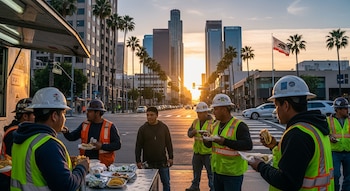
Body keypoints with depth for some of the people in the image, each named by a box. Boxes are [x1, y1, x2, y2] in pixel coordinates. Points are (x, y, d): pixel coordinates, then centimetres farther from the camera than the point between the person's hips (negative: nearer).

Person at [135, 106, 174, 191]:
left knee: (166, 183, 11)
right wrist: (138, 161, -3)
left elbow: (169, 143, 6)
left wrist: (170, 157, 2)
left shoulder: (164, 127, 0)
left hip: (162, 162, 1)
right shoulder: (142, 129, -3)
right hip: (148, 163, -1)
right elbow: (138, 146, 0)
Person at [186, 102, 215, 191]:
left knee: (211, 172, 8)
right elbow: (189, 133, 4)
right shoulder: (195, 121, 7)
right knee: (196, 171, 21)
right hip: (197, 151, 6)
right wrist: (194, 131, -17)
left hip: (208, 152, -6)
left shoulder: (212, 122, -13)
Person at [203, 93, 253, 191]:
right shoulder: (216, 125, 7)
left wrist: (225, 142, -33)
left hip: (233, 173, -7)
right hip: (217, 171, 7)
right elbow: (210, 145, 16)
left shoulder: (239, 125, -16)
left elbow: (248, 145, -26)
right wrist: (206, 141, -8)